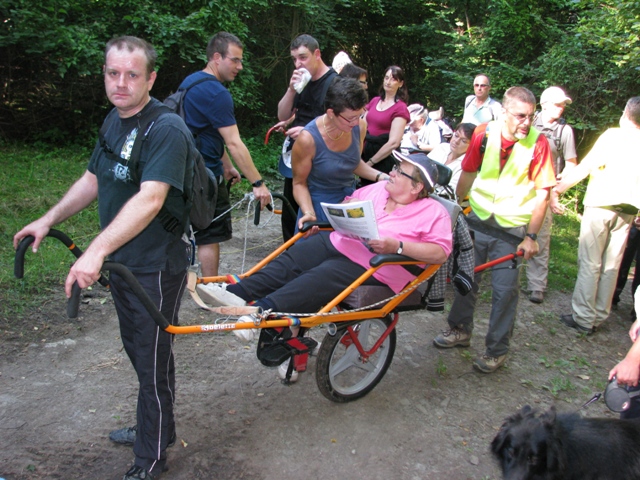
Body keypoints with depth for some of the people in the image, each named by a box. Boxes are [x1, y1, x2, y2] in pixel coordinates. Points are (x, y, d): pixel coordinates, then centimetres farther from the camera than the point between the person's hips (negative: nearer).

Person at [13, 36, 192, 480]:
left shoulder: (167, 129, -21)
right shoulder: (114, 121, 8)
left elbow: (150, 198, -33)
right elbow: (93, 180, 19)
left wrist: (96, 251, -40)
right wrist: (48, 220, 16)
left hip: (156, 267, -9)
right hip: (120, 260, 9)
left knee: (153, 363, 5)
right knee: (138, 352, 22)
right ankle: (153, 428, 43)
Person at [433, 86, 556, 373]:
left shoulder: (538, 143, -12)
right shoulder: (484, 133, -7)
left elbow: (542, 193, -10)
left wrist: (531, 236, -13)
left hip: (511, 227, -2)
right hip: (478, 219, 3)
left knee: (505, 290, 1)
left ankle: (496, 350, 18)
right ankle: (460, 330, 34)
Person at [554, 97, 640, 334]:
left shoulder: (614, 136, -8)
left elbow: (586, 167, -14)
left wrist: (558, 188, -8)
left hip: (601, 205, -5)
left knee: (590, 264, 0)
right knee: (611, 266, 11)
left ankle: (583, 318, 2)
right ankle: (599, 316, 17)